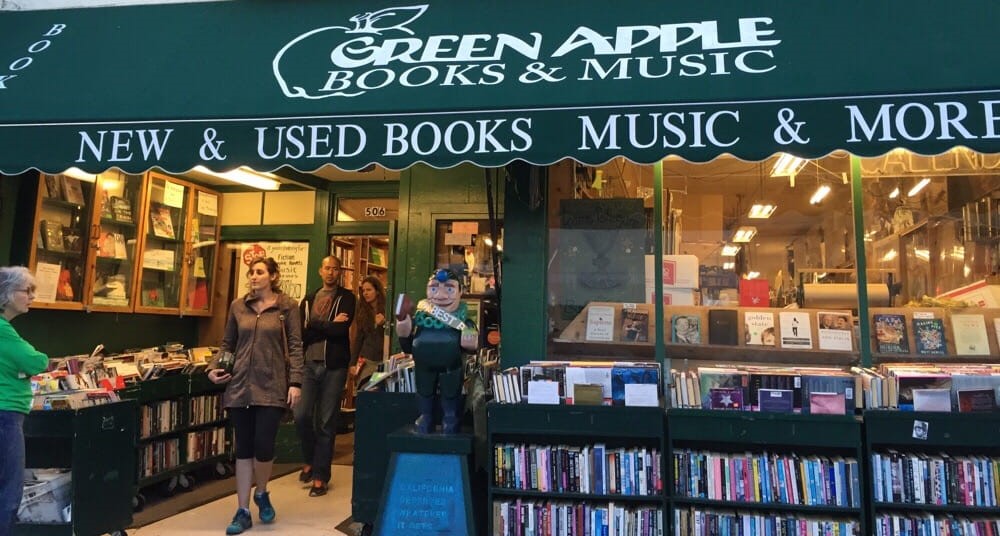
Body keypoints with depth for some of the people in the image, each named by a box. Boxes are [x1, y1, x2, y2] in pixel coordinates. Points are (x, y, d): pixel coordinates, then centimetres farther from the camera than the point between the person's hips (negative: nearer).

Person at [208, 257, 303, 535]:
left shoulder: (288, 306, -1)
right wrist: (215, 368, -1)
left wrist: (295, 382, -10)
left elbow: (295, 346, -3)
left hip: (271, 387, -3)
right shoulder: (238, 306, 8)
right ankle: (243, 512, 19)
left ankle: (262, 493, 27)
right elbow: (227, 344, 15)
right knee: (243, 449, 7)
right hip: (240, 386, 3)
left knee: (263, 446, -5)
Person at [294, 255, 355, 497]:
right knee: (302, 416, -2)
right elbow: (299, 332, -2)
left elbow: (342, 329, -14)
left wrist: (314, 327, -4)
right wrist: (329, 326, -11)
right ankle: (309, 461, 25)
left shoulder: (346, 298, 2)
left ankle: (320, 476, 14)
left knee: (327, 423, 2)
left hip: (334, 366, -3)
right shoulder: (308, 299, 12)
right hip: (310, 364, 3)